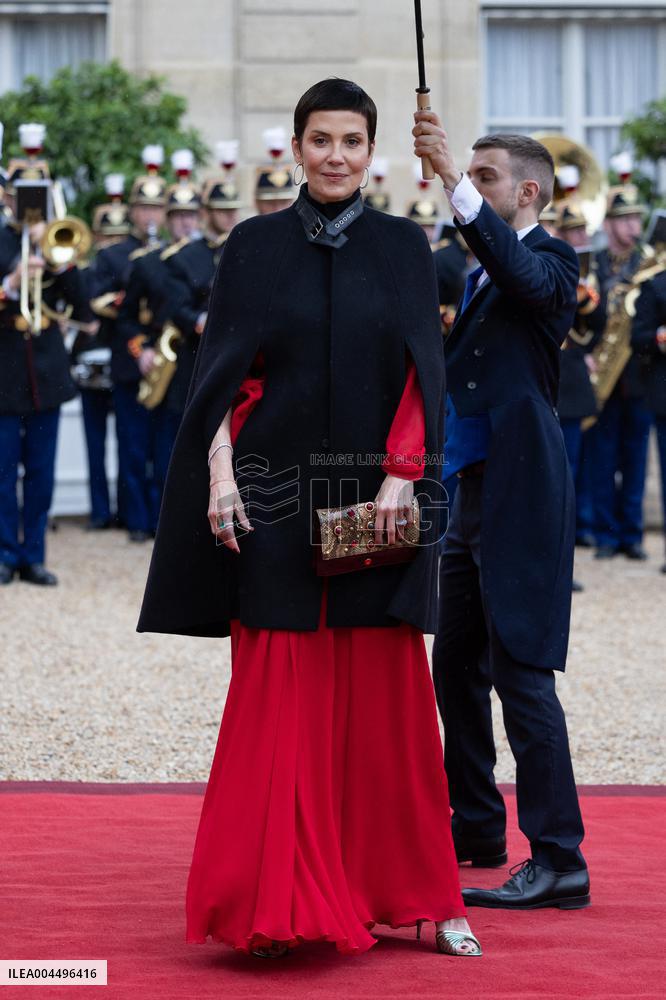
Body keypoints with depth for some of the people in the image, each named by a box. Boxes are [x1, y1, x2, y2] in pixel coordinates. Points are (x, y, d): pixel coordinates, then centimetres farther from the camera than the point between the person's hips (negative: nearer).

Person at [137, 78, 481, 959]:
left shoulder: (404, 247, 7)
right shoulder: (255, 247, 6)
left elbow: (422, 367, 0)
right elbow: (221, 372, 3)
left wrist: (402, 474, -11)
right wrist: (220, 473, -9)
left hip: (375, 499, 0)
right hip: (275, 496, 0)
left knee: (387, 698, 3)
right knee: (279, 698, -1)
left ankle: (416, 896, 9)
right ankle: (279, 906, 3)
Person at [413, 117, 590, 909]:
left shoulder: (550, 262, -6)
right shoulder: (481, 277, 20)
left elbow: (518, 271, -30)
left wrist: (453, 179, -36)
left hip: (521, 487, -10)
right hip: (475, 486, 10)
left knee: (520, 671, -12)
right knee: (456, 664, 16)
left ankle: (558, 860, -11)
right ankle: (476, 827, 30)